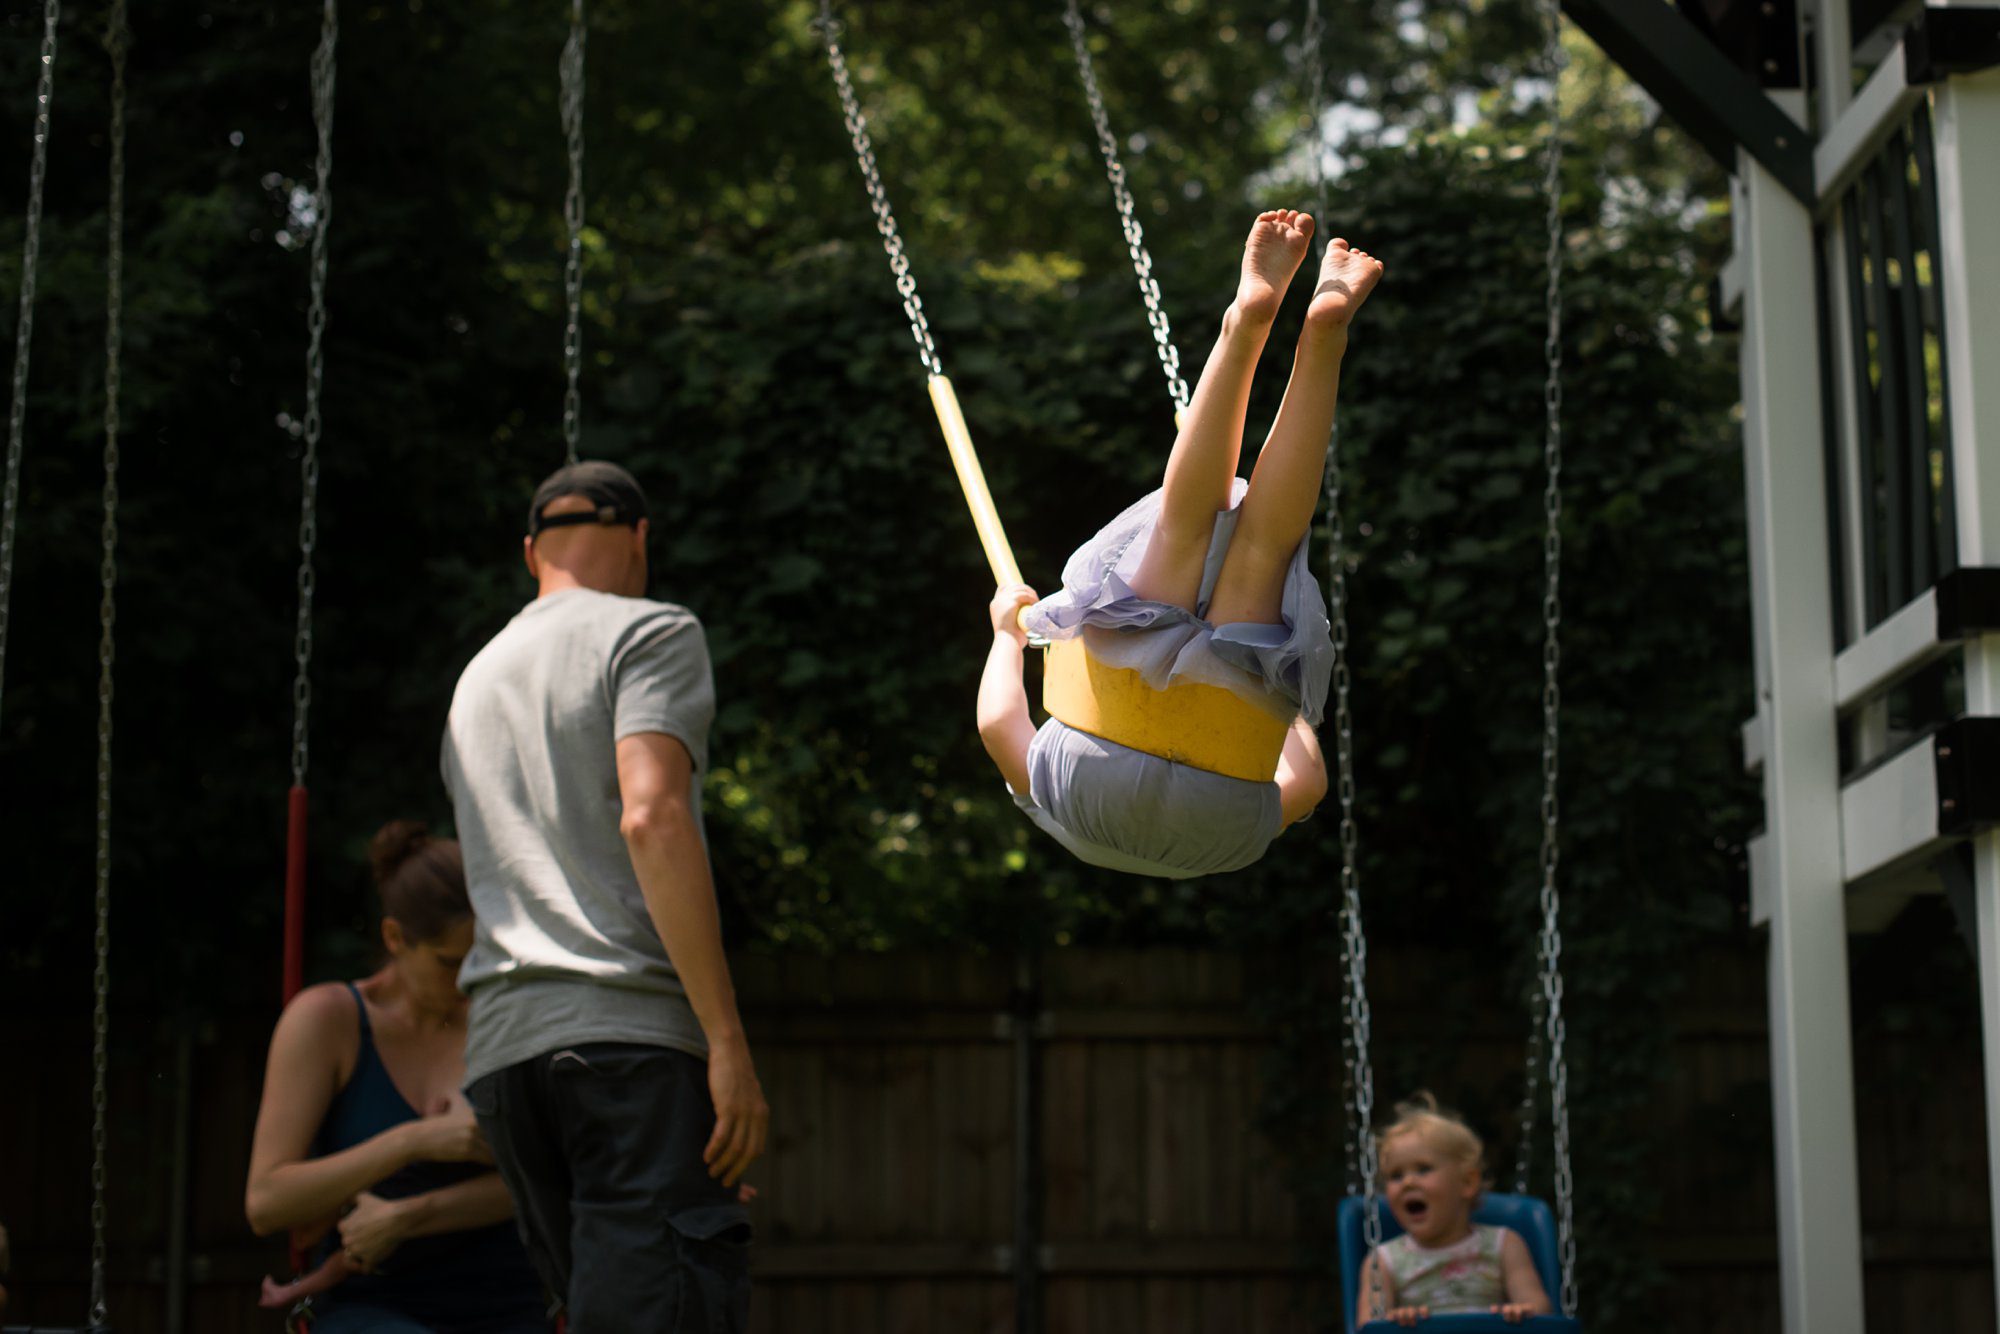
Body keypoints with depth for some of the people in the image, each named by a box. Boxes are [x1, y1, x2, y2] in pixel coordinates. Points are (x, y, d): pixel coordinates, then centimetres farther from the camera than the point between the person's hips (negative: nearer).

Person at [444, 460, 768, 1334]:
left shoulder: (477, 679, 27)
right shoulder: (650, 632, 4)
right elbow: (650, 817, -12)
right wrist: (727, 1039, -14)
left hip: (503, 1044, 7)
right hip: (629, 1032, -7)